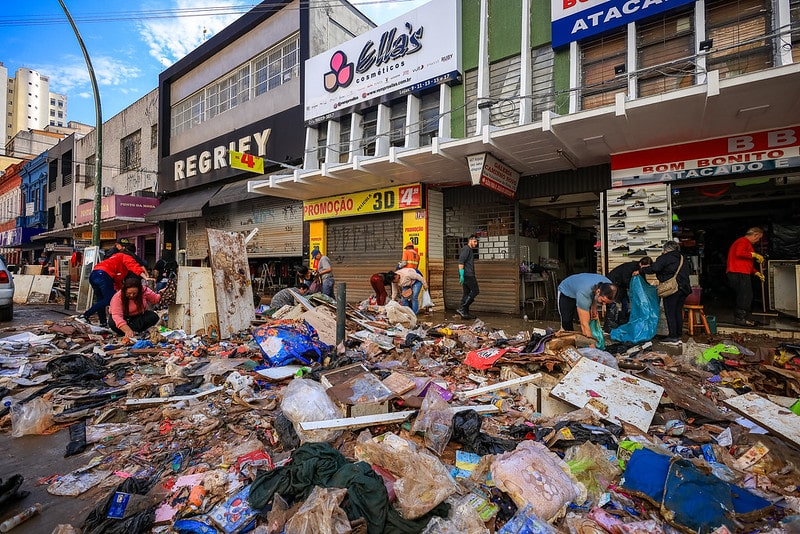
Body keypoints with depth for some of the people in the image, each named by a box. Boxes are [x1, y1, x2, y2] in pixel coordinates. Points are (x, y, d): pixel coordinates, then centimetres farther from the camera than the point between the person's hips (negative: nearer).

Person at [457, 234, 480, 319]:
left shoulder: (470, 250, 23)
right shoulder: (466, 249, -9)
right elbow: (460, 262, -19)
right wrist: (461, 275, -24)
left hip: (467, 275, 10)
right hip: (467, 275, -10)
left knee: (466, 293, 9)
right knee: (475, 291, -8)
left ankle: (465, 313, 12)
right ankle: (461, 308, -10)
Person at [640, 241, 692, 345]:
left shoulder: (665, 257, -5)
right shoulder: (683, 258, 18)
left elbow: (654, 268, -17)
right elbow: (689, 271, 26)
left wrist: (640, 271, -9)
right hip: (684, 288, 8)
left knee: (670, 313, -4)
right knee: (678, 312, 13)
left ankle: (673, 337, -3)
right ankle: (679, 335, 18)